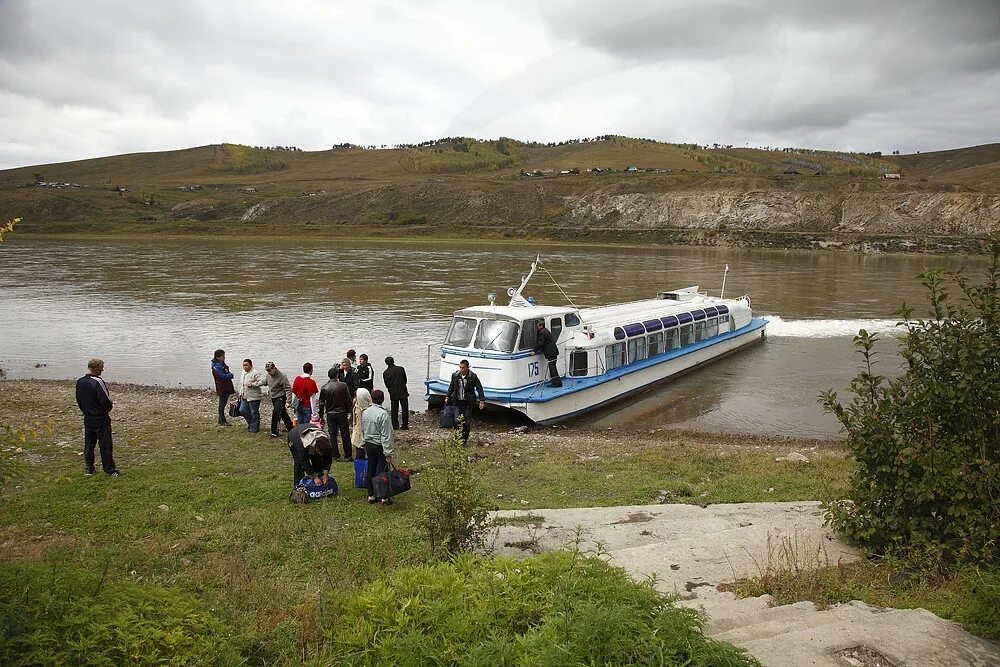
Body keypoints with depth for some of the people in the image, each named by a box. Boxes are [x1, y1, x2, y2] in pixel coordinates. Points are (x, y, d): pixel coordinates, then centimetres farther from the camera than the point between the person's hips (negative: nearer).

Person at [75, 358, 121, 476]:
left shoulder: (79, 382, 3)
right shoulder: (98, 382, -21)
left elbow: (78, 400, 12)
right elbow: (105, 401, -22)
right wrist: (110, 406, -1)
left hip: (87, 418, 7)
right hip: (101, 418, -7)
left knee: (89, 444, 15)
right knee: (105, 444, 0)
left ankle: (88, 469, 21)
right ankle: (109, 470, 5)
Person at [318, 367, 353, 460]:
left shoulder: (324, 388, -4)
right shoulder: (343, 386, -9)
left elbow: (321, 403, 0)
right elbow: (348, 400, -5)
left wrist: (321, 415, 10)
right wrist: (348, 410, 10)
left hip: (330, 414, 1)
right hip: (342, 413, -1)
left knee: (332, 435, 9)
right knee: (345, 435, 5)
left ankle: (336, 455, 10)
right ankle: (348, 455, 8)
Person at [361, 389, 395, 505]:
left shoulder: (365, 413, 1)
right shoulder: (383, 414, -21)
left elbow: (362, 431, 11)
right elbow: (386, 435, -20)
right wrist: (388, 453, -16)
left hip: (369, 445, 6)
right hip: (380, 447, -6)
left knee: (371, 470, 14)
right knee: (383, 471, 2)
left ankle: (371, 496, 22)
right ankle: (384, 497, 8)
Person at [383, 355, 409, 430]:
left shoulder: (385, 373, -5)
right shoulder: (401, 369, -8)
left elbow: (386, 385, 4)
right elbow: (405, 380, 2)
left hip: (393, 394, 1)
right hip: (403, 392, -1)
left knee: (394, 410, 11)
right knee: (405, 409, 7)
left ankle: (395, 425, 11)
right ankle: (405, 425, 7)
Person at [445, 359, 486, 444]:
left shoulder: (473, 377, -9)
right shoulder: (455, 375, 0)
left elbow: (479, 388, -5)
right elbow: (451, 387, 16)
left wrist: (482, 400, -10)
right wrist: (447, 397, 17)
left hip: (468, 403, -2)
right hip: (458, 402, 2)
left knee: (467, 422, 2)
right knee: (457, 421, -4)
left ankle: (464, 439, 15)